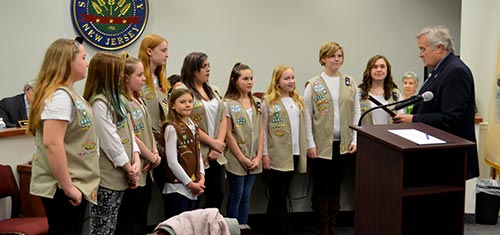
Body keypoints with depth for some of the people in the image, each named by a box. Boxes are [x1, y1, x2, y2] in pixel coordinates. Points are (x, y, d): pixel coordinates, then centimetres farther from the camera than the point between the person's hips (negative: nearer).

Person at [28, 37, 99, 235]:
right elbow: (52, 144, -27)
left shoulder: (68, 93, 13)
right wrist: (68, 187, -23)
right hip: (62, 189, -10)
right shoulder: (60, 96, -18)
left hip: (75, 184, 10)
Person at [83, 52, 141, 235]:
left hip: (118, 176, 9)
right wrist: (130, 169, -9)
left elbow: (128, 130, 11)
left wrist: (136, 160, -2)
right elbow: (110, 142, -18)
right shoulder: (98, 103, -15)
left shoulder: (114, 98, 14)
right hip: (106, 178, -9)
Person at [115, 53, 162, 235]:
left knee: (142, 220, 14)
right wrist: (152, 158, -8)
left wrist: (156, 153, -1)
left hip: (146, 169, 9)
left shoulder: (139, 100, 14)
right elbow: (131, 137, -18)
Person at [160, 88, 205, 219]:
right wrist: (190, 183, -11)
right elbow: (172, 162, -15)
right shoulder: (172, 128, -11)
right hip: (177, 188, -7)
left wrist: (201, 178, 1)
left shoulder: (192, 127, 12)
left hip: (193, 189, 7)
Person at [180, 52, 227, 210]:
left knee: (217, 196, 9)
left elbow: (223, 120, 11)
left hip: (216, 155, 7)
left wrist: (219, 144, -4)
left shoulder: (214, 92, 15)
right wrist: (213, 142, -11)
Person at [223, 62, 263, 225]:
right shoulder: (228, 103, -7)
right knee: (236, 196, 2)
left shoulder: (257, 103, 10)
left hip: (253, 160, 5)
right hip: (236, 159, -5)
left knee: (246, 197, 11)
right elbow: (228, 134, -10)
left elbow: (260, 131, 9)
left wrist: (258, 157, -1)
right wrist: (242, 158, -11)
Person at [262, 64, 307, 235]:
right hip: (276, 156, -6)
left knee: (280, 198, 13)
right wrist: (264, 154, -10)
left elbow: (301, 128, 15)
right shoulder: (269, 101, -5)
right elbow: (263, 130, -6)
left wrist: (302, 152, 10)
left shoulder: (297, 101, 13)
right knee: (278, 199, -1)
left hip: (293, 155, 6)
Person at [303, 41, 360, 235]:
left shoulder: (350, 83, 7)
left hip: (343, 144, 3)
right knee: (321, 187, 2)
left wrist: (355, 140, 1)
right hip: (321, 144, -3)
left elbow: (356, 112, 8)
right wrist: (310, 144, -9)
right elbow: (307, 115, -4)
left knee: (336, 185, 11)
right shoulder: (313, 85, -3)